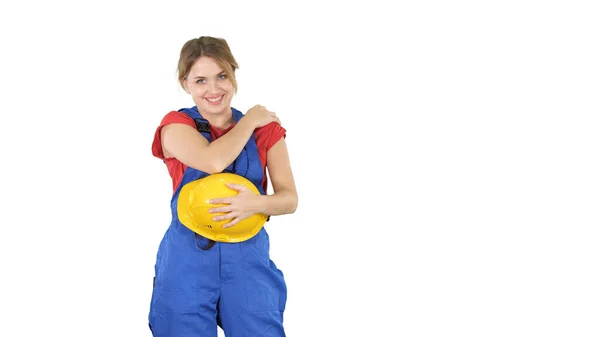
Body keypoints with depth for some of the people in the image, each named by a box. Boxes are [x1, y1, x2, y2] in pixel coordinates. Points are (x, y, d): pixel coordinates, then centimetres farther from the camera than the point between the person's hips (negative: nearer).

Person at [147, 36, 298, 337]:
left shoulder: (265, 128, 6)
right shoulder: (176, 126, 0)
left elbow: (290, 199, -1)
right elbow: (214, 161, -20)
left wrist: (256, 203, -22)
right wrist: (250, 120, -5)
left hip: (248, 259, 2)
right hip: (188, 260, -1)